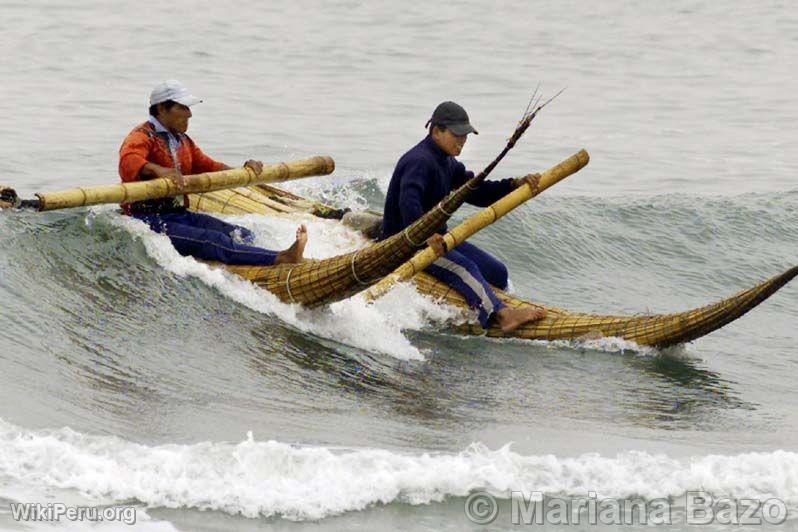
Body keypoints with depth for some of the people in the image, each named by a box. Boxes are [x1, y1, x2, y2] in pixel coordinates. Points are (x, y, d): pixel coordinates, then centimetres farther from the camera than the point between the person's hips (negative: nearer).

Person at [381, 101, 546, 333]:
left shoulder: (447, 163, 15)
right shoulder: (419, 161, -20)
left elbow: (477, 192, 14)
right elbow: (408, 202, -37)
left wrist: (516, 185, -1)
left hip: (436, 237, 11)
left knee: (496, 272, 3)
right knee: (464, 269, -32)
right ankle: (501, 315, -48)